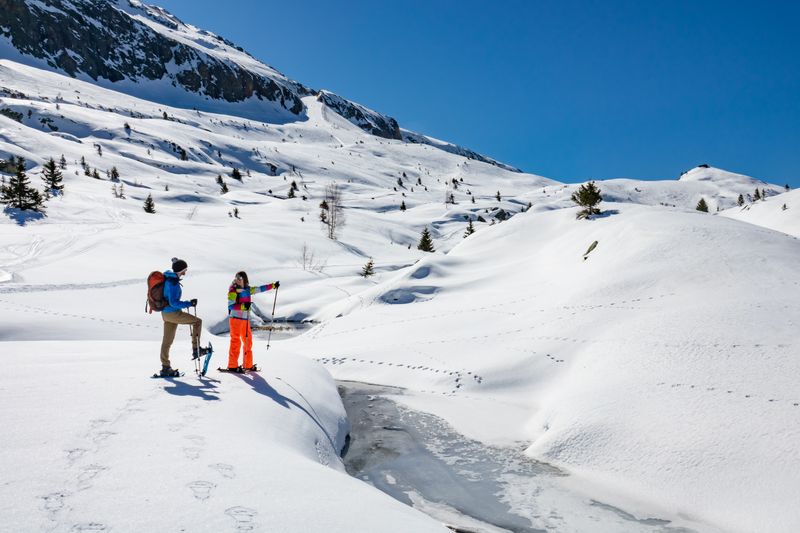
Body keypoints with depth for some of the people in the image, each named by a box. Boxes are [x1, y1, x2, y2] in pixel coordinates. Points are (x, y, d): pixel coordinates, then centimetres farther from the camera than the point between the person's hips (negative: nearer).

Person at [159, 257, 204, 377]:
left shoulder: (168, 278, 9)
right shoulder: (173, 282, -21)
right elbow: (173, 303, -25)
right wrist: (189, 304, -22)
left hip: (165, 313, 10)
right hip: (173, 313, -10)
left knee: (167, 340, 12)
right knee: (197, 321, 0)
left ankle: (165, 367, 18)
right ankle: (196, 349, 3)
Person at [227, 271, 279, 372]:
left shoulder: (247, 289, 11)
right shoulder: (233, 291, -6)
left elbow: (260, 289, 21)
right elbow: (230, 306, -14)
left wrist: (273, 285, 21)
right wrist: (243, 306, -26)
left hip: (245, 319, 7)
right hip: (235, 318, -7)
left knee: (248, 341, 11)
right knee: (236, 341, -9)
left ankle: (248, 365, 19)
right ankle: (232, 366, -5)